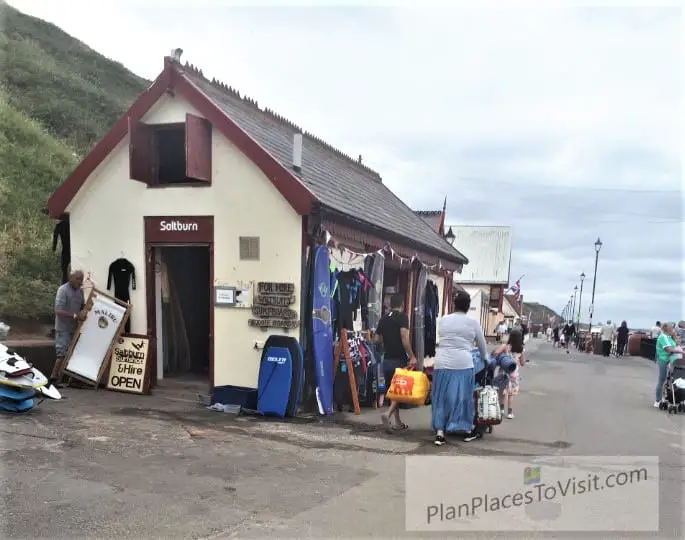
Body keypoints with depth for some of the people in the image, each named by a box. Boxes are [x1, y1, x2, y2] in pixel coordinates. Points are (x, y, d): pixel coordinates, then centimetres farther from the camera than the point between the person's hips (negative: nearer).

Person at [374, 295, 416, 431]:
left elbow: (376, 339, 12)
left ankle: (398, 422, 16)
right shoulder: (402, 316, -8)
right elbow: (404, 336, -21)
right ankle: (388, 414, -18)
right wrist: (411, 356, -19)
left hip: (387, 360, 6)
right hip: (399, 359, -6)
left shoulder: (383, 319, 10)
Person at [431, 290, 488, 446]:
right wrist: (485, 359, 31)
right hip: (463, 365, -2)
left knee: (441, 398, 8)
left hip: (442, 364, 2)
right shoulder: (473, 322, 2)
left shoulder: (444, 320, 8)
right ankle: (469, 431, 25)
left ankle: (439, 433, 5)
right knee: (464, 397, 10)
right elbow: (482, 345, 13)